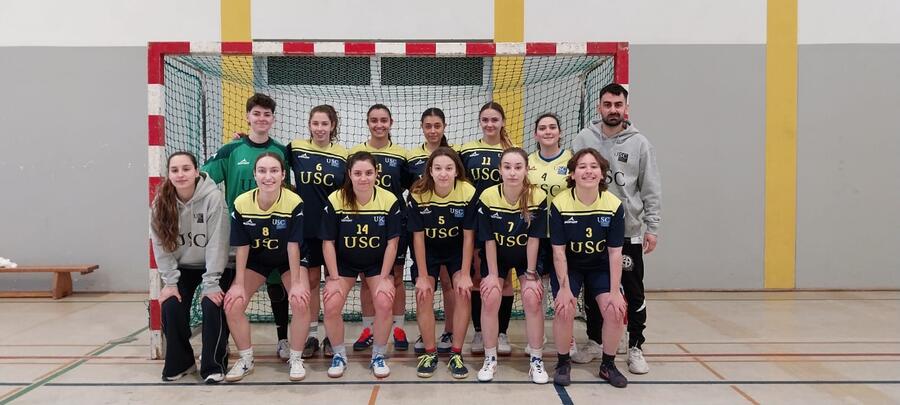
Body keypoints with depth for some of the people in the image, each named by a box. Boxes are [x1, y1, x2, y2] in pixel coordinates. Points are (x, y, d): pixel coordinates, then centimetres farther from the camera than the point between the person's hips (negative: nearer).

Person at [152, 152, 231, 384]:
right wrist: (170, 282, -14)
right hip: (182, 267, 4)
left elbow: (216, 243, -24)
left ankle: (214, 365, -3)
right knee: (171, 306, -13)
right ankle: (179, 363, 11)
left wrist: (210, 284, -24)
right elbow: (161, 245, -9)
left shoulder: (212, 197, -24)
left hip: (214, 266, -3)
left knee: (212, 304, -21)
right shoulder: (161, 203, -12)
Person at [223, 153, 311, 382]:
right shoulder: (241, 204, -22)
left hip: (289, 260, -2)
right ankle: (246, 360, 10)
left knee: (301, 302, -23)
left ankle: (296, 359, 0)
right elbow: (242, 246, -13)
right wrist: (239, 284, -12)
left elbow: (293, 245, -21)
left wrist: (296, 283, -21)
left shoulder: (295, 202, -28)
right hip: (256, 260, 2)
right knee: (232, 305, -13)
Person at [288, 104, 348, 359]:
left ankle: (331, 335, 20)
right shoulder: (295, 149, -1)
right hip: (306, 226, 1)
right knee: (310, 280, 9)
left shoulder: (343, 155, -2)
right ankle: (312, 335, 21)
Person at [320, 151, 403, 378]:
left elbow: (392, 242, -12)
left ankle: (378, 355, 6)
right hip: (343, 262, 0)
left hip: (377, 263, 0)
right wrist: (334, 279, -13)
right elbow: (328, 242, -12)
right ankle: (339, 355, 11)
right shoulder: (335, 200, -19)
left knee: (384, 303, -20)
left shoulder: (389, 200, -18)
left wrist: (384, 278, -13)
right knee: (331, 306, -17)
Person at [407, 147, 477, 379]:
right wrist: (422, 276, -14)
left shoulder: (468, 192, -25)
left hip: (457, 249, 0)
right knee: (423, 296, -9)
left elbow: (468, 236, -15)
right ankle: (430, 353, 10)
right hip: (427, 249, 0)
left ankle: (456, 354, 4)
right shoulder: (418, 194, -26)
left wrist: (465, 274, -14)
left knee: (463, 294, -12)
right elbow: (418, 237, -16)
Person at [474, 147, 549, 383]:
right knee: (489, 299, -13)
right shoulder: (488, 197, -23)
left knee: (532, 299, -15)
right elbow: (489, 240, -14)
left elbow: (534, 239, -17)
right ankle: (490, 359, 5)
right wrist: (492, 274, -12)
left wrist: (531, 274, -13)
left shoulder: (538, 197, -24)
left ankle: (537, 361, 2)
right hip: (497, 256, 1)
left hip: (527, 256, 0)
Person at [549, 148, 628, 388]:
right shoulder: (560, 204, -21)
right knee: (564, 309, -22)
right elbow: (559, 251, -16)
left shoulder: (614, 205, -17)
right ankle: (563, 363, 3)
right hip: (568, 266, -2)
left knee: (615, 310, -15)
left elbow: (615, 252, -12)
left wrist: (615, 292, -13)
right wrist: (564, 288, -19)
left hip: (601, 267, 2)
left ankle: (608, 365, 10)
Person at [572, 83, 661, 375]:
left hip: (629, 232, -1)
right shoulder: (584, 139, 1)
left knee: (634, 293, 4)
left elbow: (651, 191, 1)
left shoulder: (639, 143, 0)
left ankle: (635, 348, 18)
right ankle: (594, 341, 29)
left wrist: (652, 227, -3)